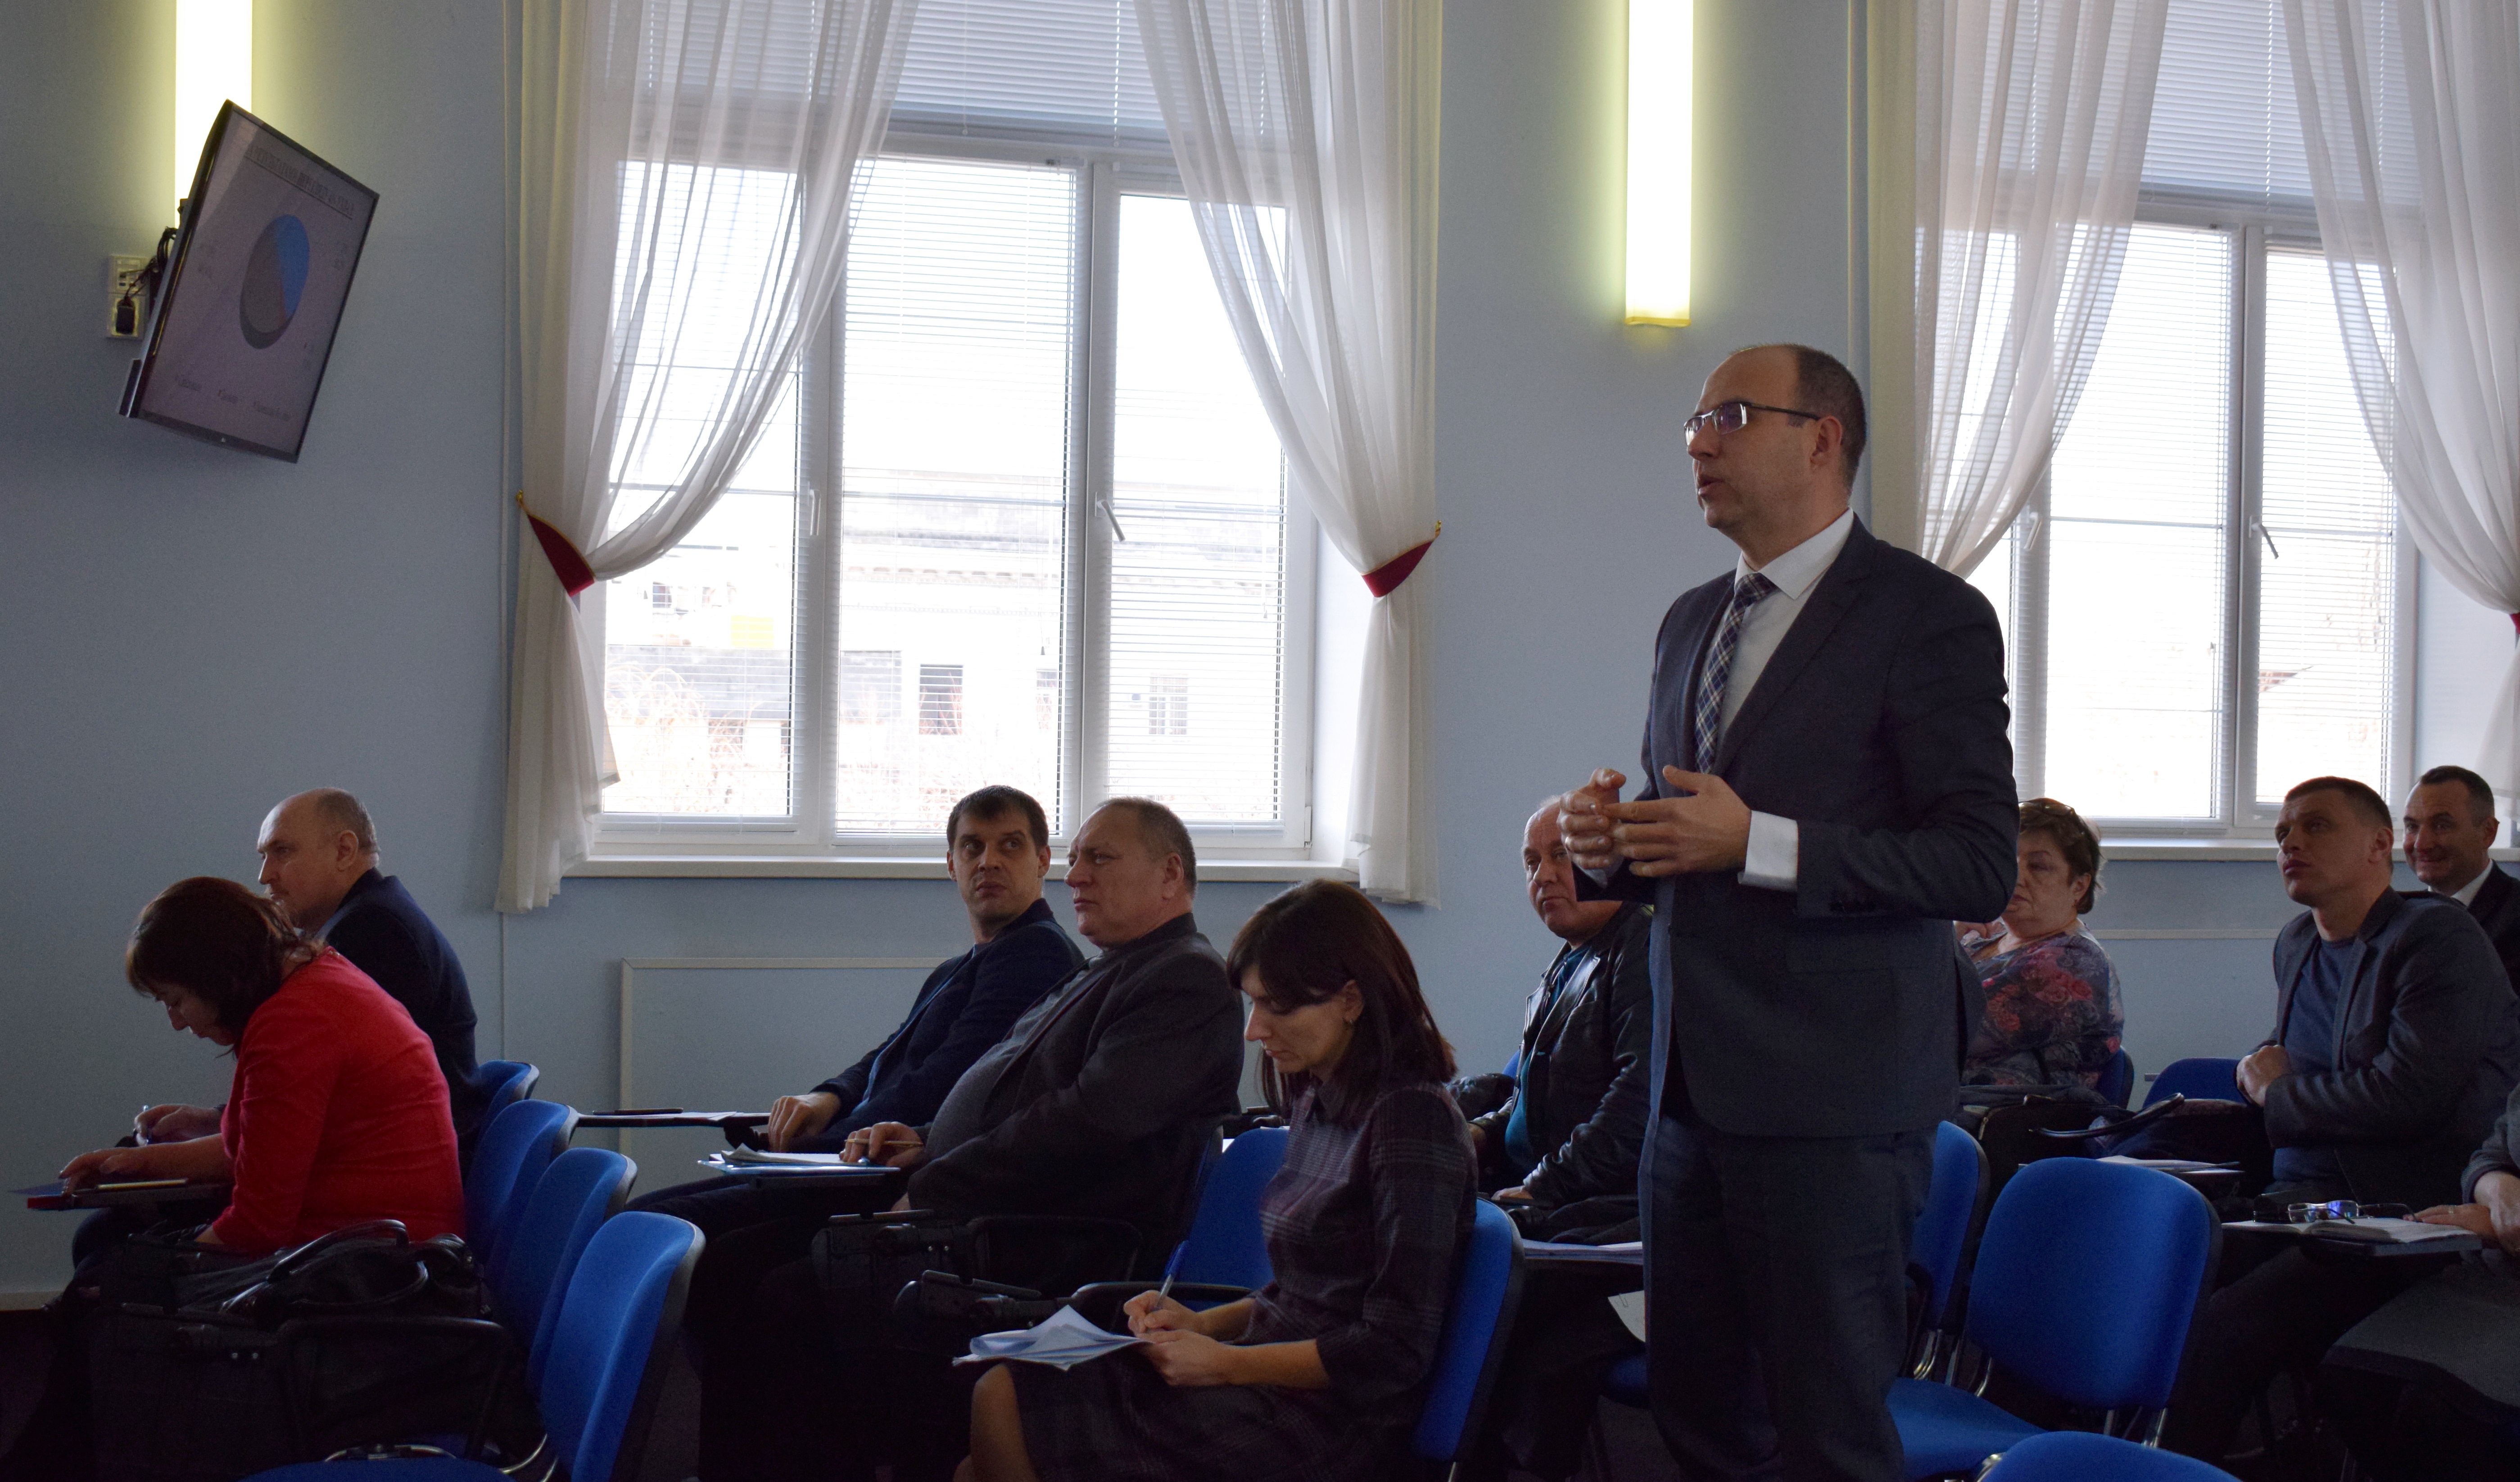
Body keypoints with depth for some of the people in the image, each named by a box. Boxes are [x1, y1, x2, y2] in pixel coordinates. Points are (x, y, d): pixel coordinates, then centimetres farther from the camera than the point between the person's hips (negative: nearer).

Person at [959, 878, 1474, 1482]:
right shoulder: (1316, 1103, 15)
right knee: (1002, 1392, -8)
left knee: (1005, 1408, -16)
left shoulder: (1414, 1117, -14)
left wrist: (1227, 1364, -14)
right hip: (1280, 1391, 9)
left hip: (1331, 1430, -9)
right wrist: (1204, 1323, 5)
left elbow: (1396, 1349, -16)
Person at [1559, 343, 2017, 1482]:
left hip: (1834, 1091, -7)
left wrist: (1758, 844, -21)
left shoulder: (1929, 616, -7)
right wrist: (1616, 846, 2)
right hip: (1692, 1085, 7)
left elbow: (1981, 865, -14)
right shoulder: (1691, 622, 18)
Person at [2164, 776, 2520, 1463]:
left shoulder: (2440, 936, -6)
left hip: (2397, 1211, -8)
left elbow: (2409, 1093, -18)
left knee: (2217, 1333, -30)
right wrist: (2262, 1065, 11)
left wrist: (2279, 1092, -2)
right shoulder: (2296, 942, 19)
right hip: (2296, 1197, 8)